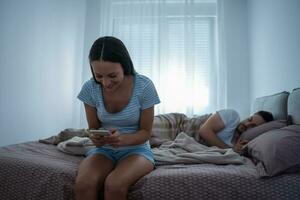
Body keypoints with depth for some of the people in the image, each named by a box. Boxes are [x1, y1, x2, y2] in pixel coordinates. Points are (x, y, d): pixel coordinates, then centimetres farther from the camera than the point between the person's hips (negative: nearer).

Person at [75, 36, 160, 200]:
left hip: (136, 149, -1)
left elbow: (146, 131, -8)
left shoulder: (144, 86, -17)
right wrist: (95, 138, -22)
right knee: (83, 184, -29)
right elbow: (93, 127, 2)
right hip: (103, 149, 2)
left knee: (114, 185, -31)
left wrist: (122, 139, -28)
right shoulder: (90, 88, -9)